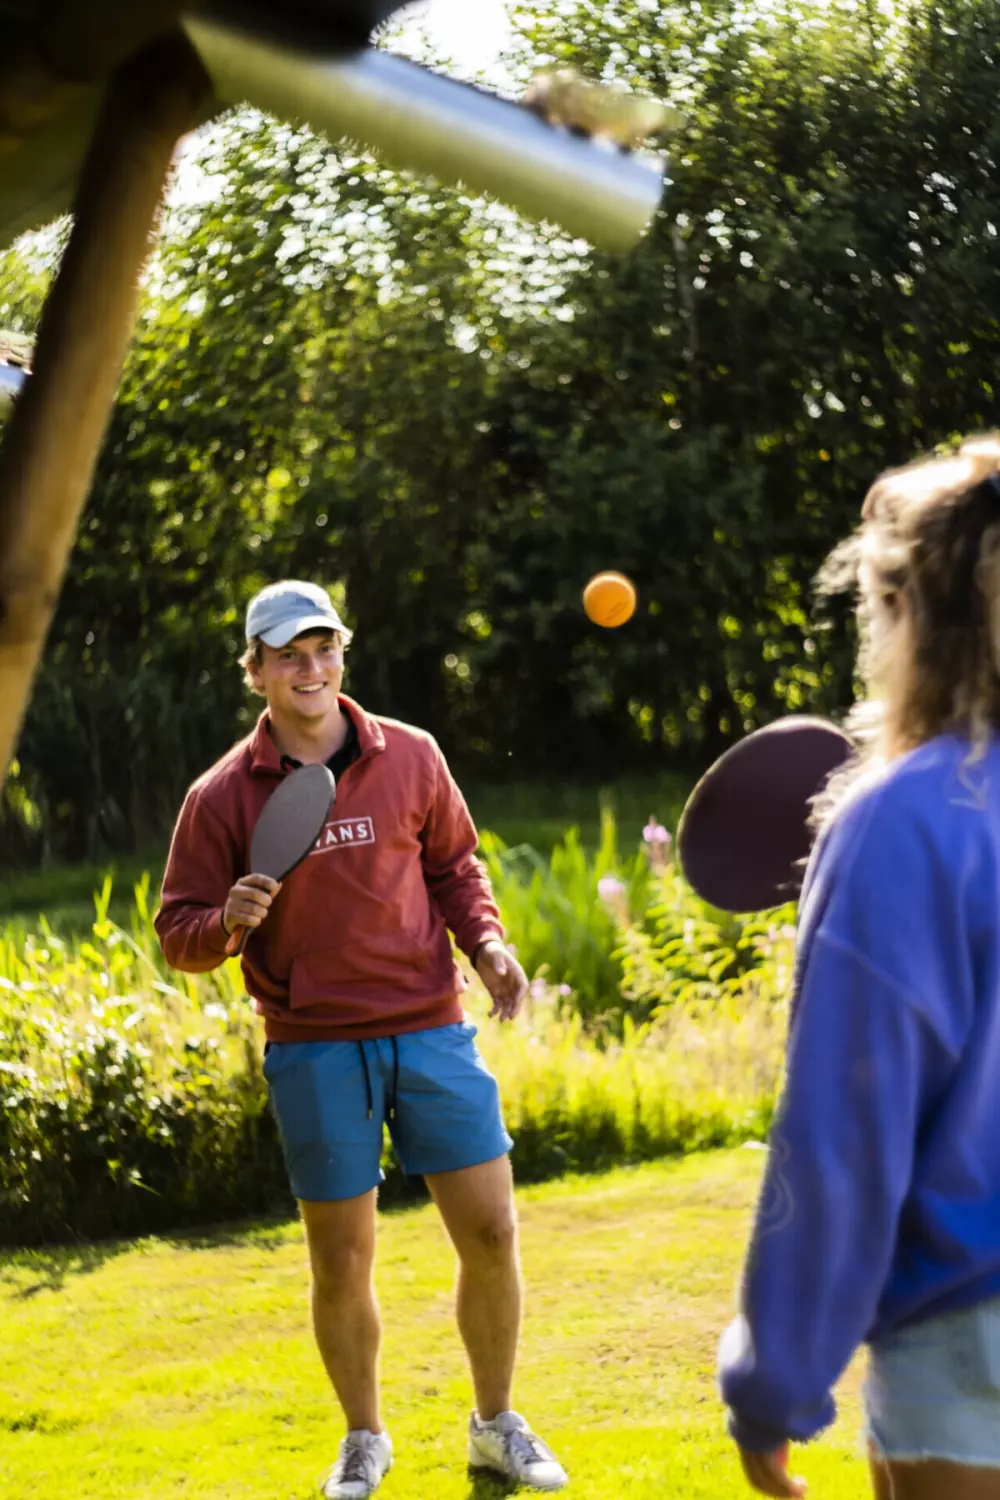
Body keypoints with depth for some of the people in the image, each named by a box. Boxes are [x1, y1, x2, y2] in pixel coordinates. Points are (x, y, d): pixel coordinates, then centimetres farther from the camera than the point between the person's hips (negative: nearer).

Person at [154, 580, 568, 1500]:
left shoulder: (410, 758, 4)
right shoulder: (223, 796, -2)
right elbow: (177, 936, 1)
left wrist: (486, 942, -1)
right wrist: (227, 920, -20)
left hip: (430, 1029, 2)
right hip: (314, 1049, -1)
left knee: (490, 1231, 2)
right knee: (341, 1259, 5)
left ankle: (497, 1426, 22)